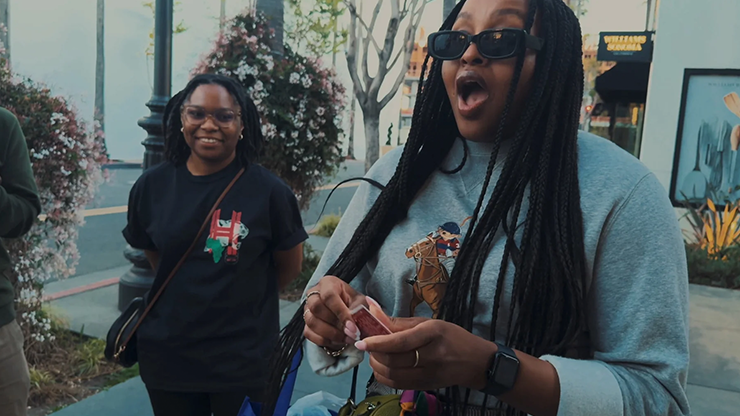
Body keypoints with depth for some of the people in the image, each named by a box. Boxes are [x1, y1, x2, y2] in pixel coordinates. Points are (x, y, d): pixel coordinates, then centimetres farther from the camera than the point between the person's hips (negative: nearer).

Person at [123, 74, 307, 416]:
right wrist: (187, 300, 9)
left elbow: (289, 267, -2)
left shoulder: (269, 191, -13)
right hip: (166, 354, 3)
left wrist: (236, 300, 6)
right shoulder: (152, 186, -3)